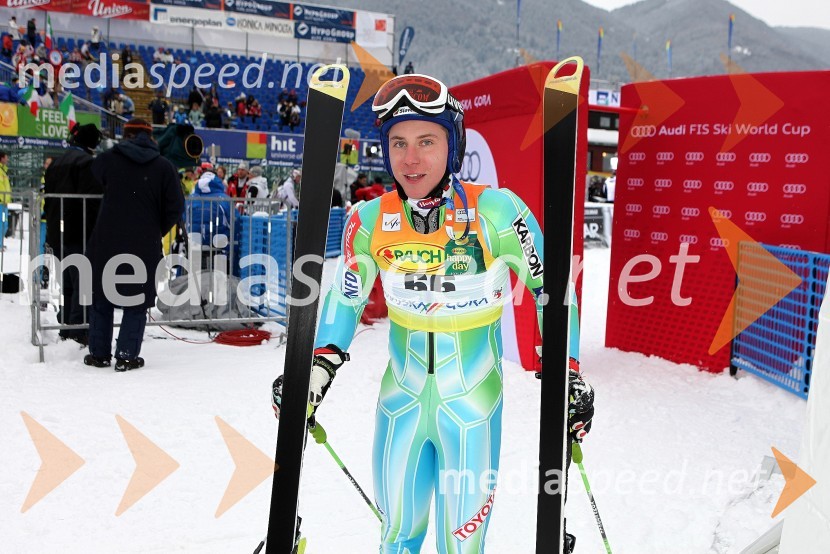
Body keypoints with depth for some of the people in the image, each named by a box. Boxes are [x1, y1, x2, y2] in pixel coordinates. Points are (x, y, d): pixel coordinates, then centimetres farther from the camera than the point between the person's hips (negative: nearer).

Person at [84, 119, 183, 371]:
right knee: (137, 301, 7)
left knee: (101, 296, 14)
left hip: (107, 240, 1)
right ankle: (127, 356, 5)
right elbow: (175, 207, -3)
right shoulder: (164, 166, -2)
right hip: (145, 244, -1)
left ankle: (99, 353, 17)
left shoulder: (107, 158, 2)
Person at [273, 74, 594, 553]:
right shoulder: (370, 221, -8)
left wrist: (566, 375, -8)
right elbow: (345, 299, 7)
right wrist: (317, 371, -1)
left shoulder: (495, 212, -17)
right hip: (401, 401, 3)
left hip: (472, 405, -3)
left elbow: (550, 288, -5)